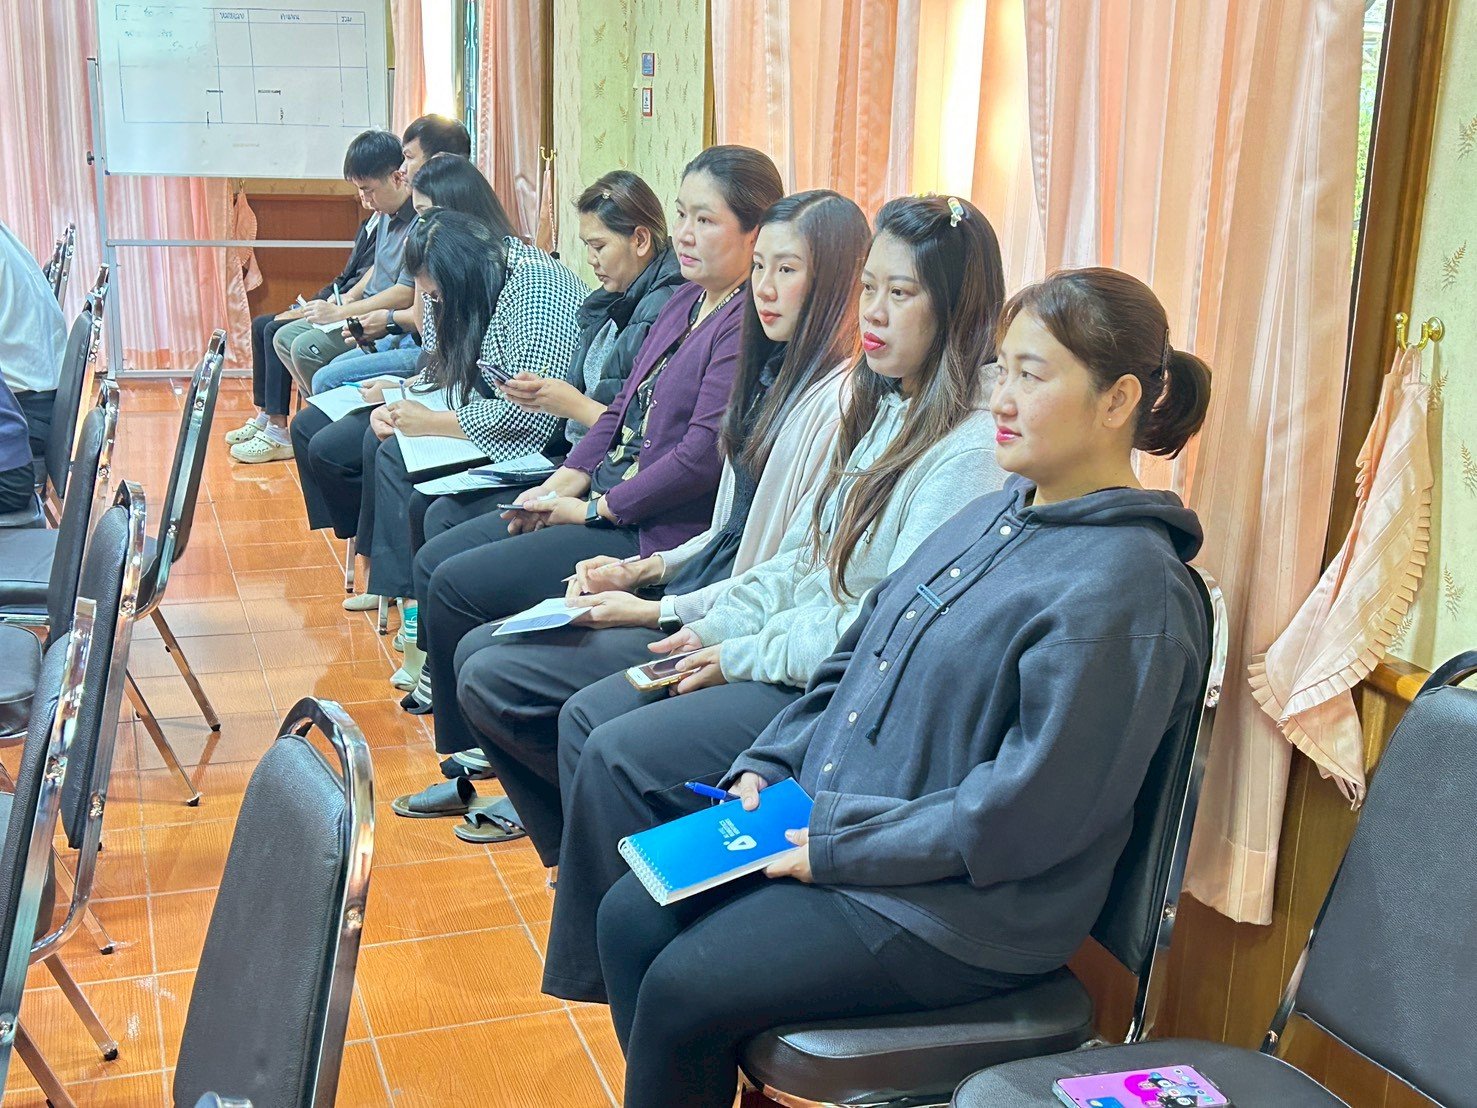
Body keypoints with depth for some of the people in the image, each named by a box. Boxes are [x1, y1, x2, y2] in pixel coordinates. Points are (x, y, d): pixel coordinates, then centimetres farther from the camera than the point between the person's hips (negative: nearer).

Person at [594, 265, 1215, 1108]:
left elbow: (1024, 811, -23)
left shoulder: (1125, 587, -21)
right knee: (632, 917, 1)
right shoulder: (993, 517, 8)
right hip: (828, 829, 9)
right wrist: (766, 768, 5)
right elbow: (856, 658, 16)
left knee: (684, 989, -15)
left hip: (962, 910, -8)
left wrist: (836, 849, -18)